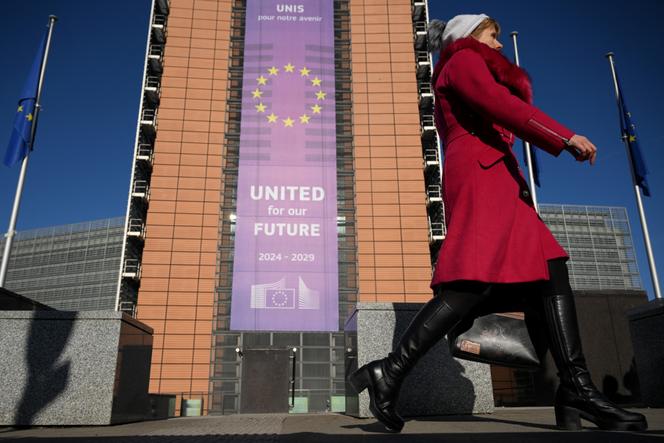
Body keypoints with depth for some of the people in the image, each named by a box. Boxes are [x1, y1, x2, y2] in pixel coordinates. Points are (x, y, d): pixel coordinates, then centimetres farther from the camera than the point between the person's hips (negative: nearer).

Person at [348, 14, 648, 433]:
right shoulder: (464, 60, 8)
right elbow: (501, 104, -10)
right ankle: (391, 371, -25)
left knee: (551, 272, -2)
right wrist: (565, 136, -11)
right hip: (481, 174, -10)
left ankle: (576, 388, -9)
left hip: (492, 181, 10)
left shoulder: (456, 84, 36)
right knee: (476, 279, -23)